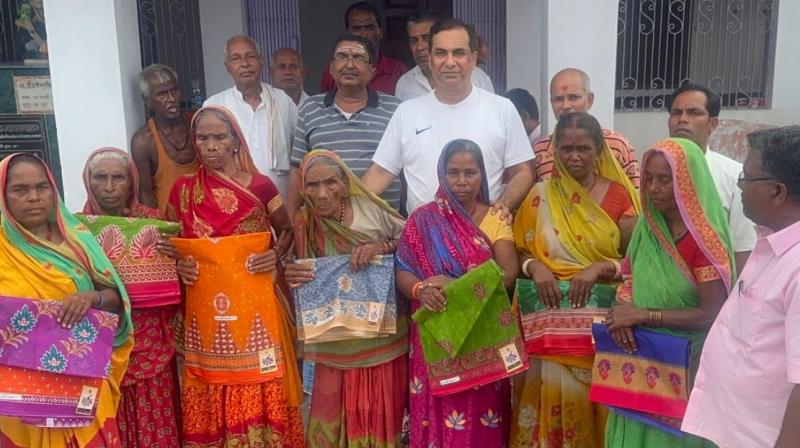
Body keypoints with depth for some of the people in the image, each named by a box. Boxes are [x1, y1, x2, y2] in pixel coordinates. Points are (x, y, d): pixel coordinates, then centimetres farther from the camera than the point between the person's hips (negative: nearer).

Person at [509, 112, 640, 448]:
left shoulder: (618, 195, 0)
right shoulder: (540, 195, 3)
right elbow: (517, 252, 5)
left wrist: (600, 268, -17)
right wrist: (535, 266, -15)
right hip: (550, 319, 1)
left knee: (593, 400, 5)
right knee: (553, 397, 4)